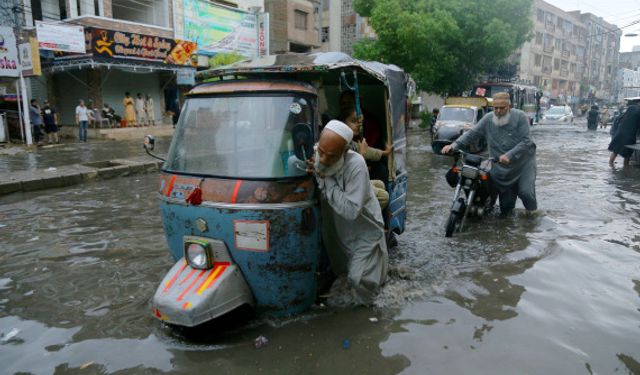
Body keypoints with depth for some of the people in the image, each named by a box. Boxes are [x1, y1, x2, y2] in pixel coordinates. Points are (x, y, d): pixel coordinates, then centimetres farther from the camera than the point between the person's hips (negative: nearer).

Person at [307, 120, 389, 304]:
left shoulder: (355, 164, -32)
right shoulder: (314, 156, -16)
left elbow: (350, 210, -36)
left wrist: (326, 180, -34)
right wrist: (310, 172, -26)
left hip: (365, 230, -5)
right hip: (338, 230, 6)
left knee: (359, 279, -14)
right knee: (340, 271, 20)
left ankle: (377, 259, 16)